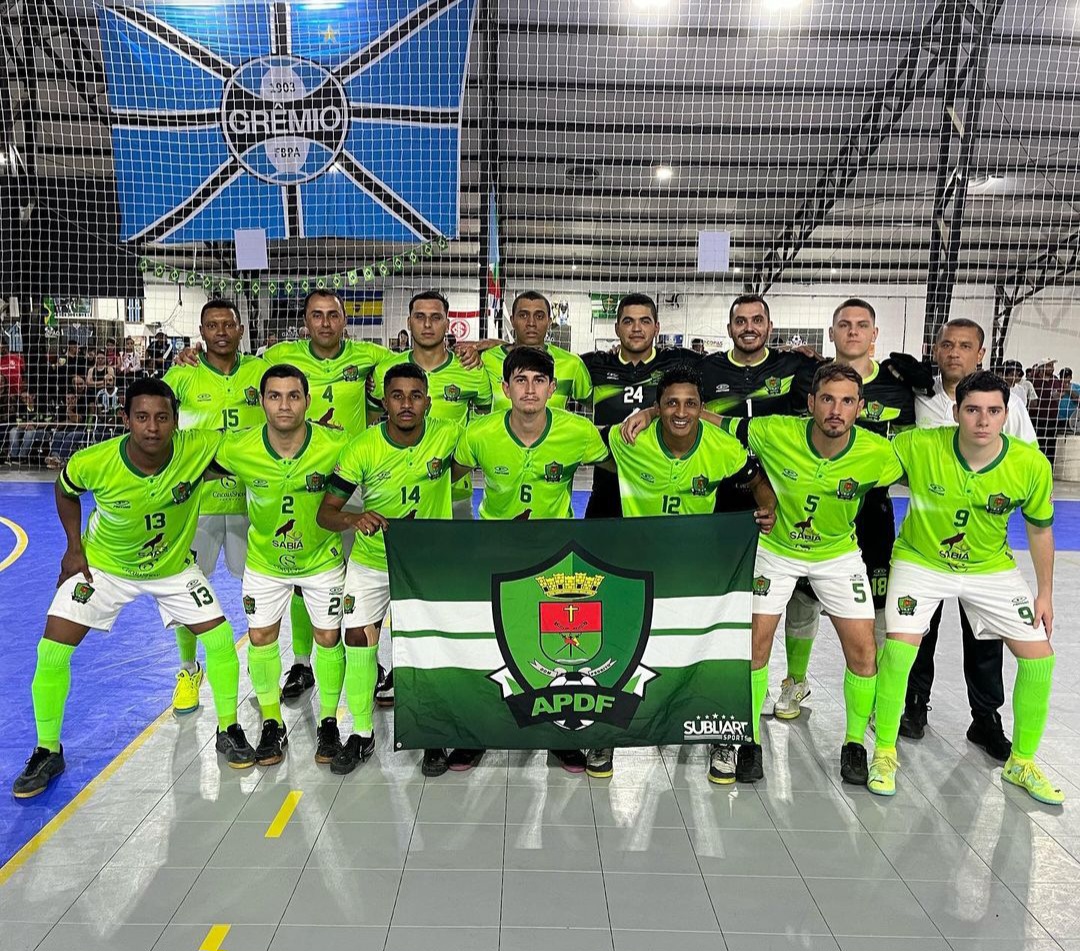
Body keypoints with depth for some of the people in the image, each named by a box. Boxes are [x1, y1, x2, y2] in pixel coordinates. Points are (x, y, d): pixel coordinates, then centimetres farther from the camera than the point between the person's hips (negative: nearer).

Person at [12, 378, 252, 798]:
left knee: (221, 640, -6)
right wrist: (75, 548, -6)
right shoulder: (92, 462, -29)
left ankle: (228, 731, 18)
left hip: (173, 565, 1)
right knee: (52, 652, -7)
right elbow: (65, 491, -4)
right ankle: (47, 752, 18)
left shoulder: (198, 450, -31)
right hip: (103, 564, 0)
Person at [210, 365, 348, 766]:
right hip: (264, 559, 1)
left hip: (321, 557, -1)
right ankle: (272, 724, 26)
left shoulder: (335, 446, -26)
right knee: (261, 637, 6)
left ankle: (329, 722, 25)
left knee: (328, 637, 4)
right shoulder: (237, 448, -23)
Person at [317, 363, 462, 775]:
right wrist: (354, 518, -37)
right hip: (370, 561, 1)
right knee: (358, 641, 1)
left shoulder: (448, 435, -17)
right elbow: (325, 513, -17)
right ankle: (362, 734, 23)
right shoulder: (363, 448, -18)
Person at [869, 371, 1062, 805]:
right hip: (921, 560, -2)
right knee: (898, 646, -19)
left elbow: (1039, 529, -1)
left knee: (1039, 656, -1)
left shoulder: (1032, 465, -18)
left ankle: (1021, 763, 23)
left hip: (991, 568, 3)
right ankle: (885, 753, 4)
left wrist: (1045, 592, 3)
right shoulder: (917, 446, -25)